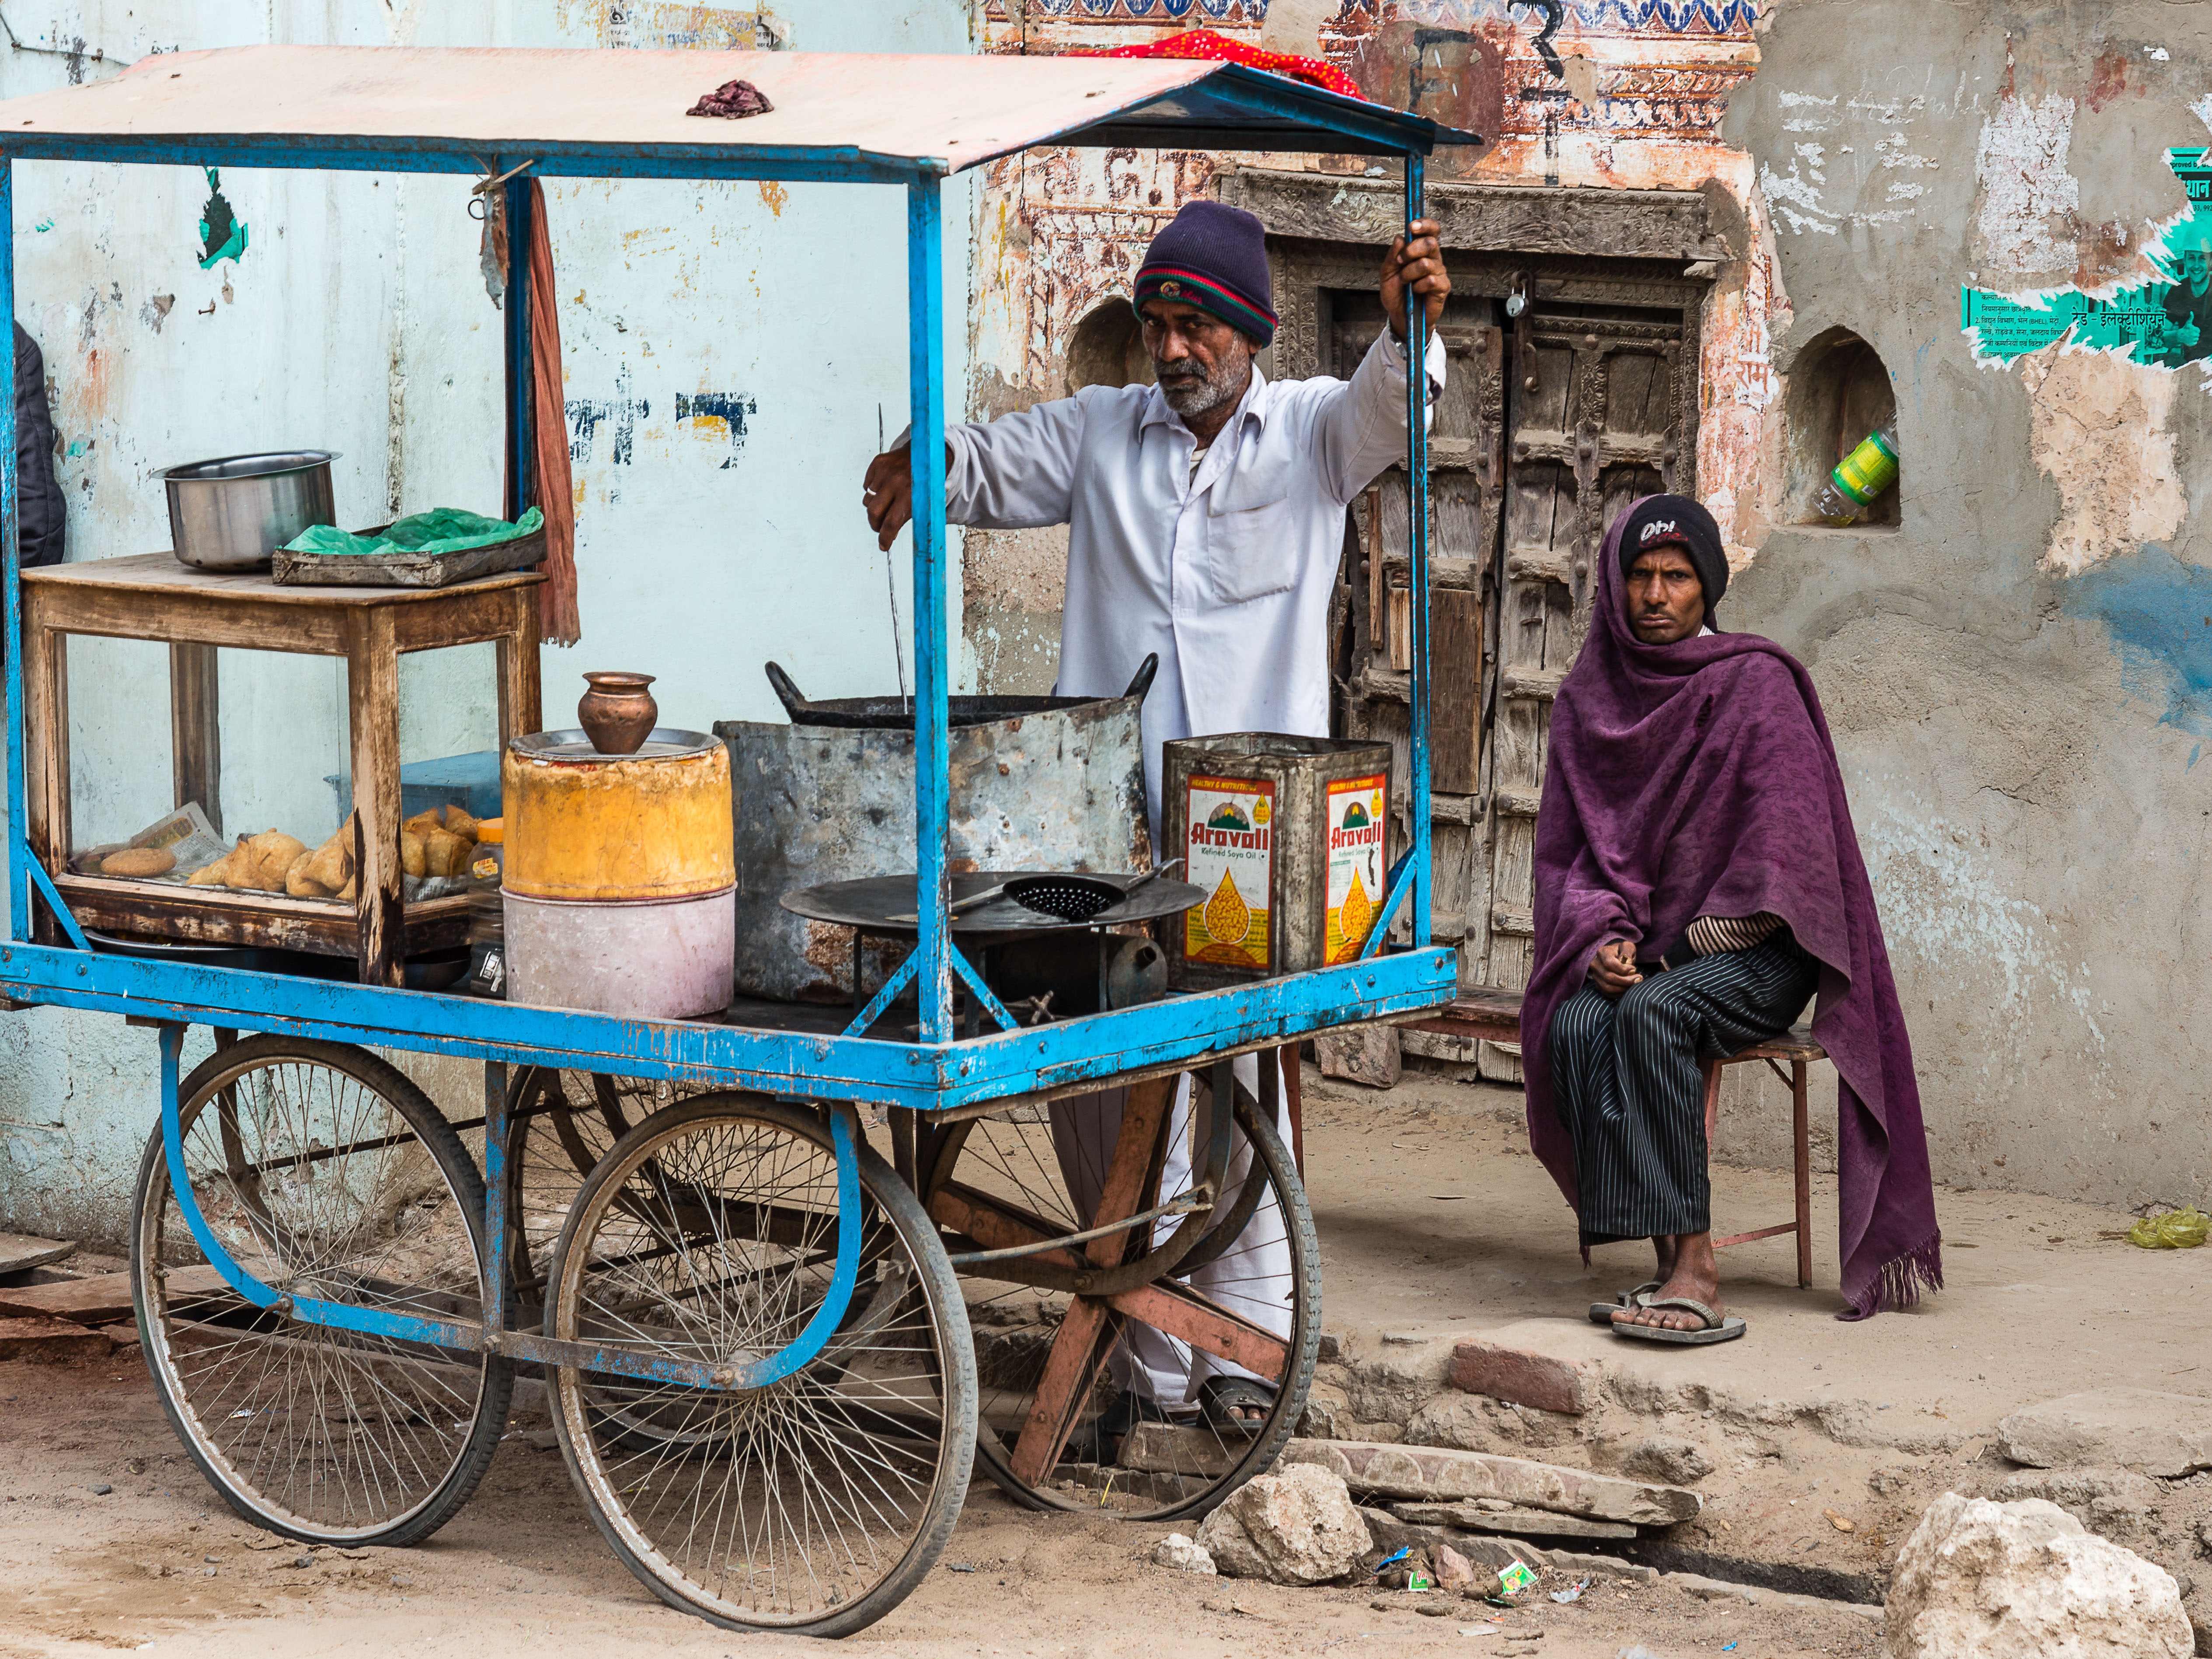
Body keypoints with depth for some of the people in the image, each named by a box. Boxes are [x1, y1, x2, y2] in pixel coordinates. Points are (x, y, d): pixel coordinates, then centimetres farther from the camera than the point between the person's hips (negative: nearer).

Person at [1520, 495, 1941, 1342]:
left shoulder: (1756, 683, -3)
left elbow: (1786, 843, -10)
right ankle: (1678, 1269, -31)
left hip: (1754, 954, -4)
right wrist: (1603, 941, -6)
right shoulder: (1588, 698, 11)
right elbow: (1563, 850, 12)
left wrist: (1700, 942, -13)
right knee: (1576, 1026, -29)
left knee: (1651, 1013, -34)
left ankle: (1691, 1266, -37)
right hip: (1635, 948, 4)